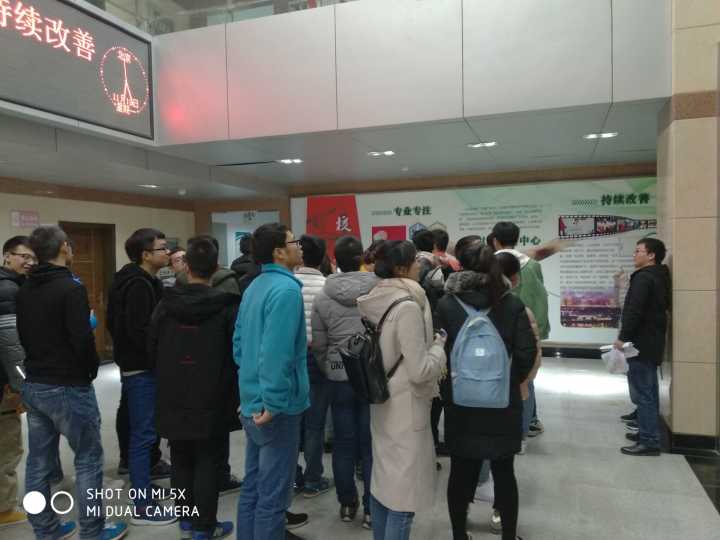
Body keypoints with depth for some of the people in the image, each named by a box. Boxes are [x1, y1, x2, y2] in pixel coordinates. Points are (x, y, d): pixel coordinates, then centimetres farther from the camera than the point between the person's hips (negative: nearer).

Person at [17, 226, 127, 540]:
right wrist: (92, 369, -5)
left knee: (39, 462, 14)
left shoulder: (24, 290, 7)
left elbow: (23, 336, 15)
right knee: (88, 460, 4)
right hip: (68, 388, -8)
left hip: (33, 385, 8)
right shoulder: (71, 287, -18)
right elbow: (82, 339, -22)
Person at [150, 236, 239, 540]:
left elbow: (152, 350, 6)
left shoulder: (166, 304, -2)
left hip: (173, 399, 4)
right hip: (212, 400, -3)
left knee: (181, 460, 18)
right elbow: (236, 353, -9)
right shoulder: (227, 306, -14)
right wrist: (233, 396, 5)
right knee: (208, 462, 7)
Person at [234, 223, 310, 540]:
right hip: (277, 408, -9)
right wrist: (273, 403, -22)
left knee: (253, 486, 20)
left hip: (251, 402, 9)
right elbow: (276, 353, -28)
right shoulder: (286, 289, -19)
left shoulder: (255, 286, 9)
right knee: (273, 494, 5)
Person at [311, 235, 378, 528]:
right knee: (371, 443, 8)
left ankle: (346, 504, 27)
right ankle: (371, 509, 18)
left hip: (338, 376, 2)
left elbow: (318, 344, 1)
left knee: (343, 442, 14)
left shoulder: (323, 296, -3)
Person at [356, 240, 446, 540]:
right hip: (405, 408, -9)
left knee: (383, 481, 20)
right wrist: (439, 345, -6)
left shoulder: (375, 301, 3)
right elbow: (420, 370, -21)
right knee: (403, 490, 3)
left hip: (382, 402, 9)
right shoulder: (408, 307, -22)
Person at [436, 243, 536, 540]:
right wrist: (511, 380, 8)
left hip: (459, 402, 0)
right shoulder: (512, 304, -6)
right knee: (504, 473, 14)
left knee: (460, 472, 13)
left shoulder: (446, 305, -8)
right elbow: (526, 352, -9)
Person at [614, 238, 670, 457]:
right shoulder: (659, 276, 15)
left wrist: (623, 337, -17)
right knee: (648, 391, 17)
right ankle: (649, 432, 27)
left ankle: (649, 441, -2)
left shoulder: (643, 277, -17)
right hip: (651, 342, 10)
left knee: (642, 393, -6)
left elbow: (634, 311, -24)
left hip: (641, 343, -10)